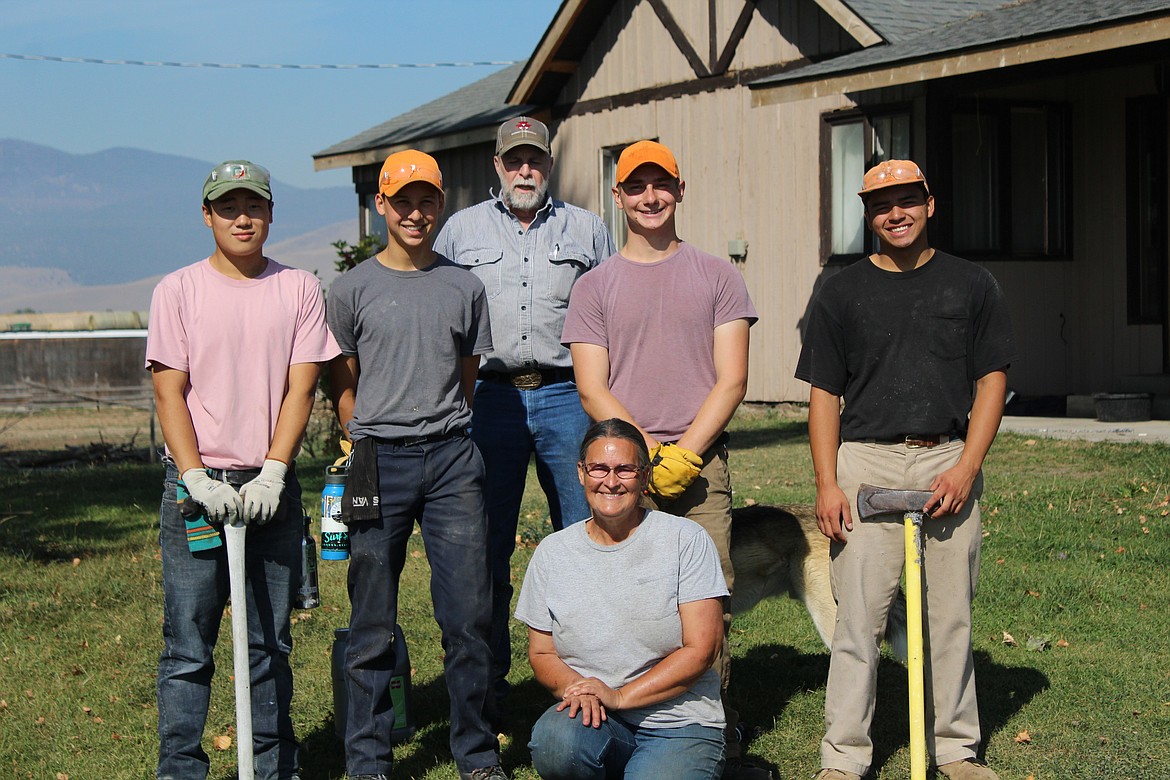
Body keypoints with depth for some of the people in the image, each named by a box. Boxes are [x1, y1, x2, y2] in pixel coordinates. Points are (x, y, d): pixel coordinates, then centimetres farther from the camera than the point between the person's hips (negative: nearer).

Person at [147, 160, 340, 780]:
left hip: (273, 486, 1)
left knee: (270, 641, 8)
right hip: (195, 484, -1)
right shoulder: (178, 290, 4)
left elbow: (300, 388, 1)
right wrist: (198, 479, -12)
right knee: (188, 643, -1)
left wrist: (272, 474, -10)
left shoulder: (299, 289, 6)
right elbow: (169, 392, -1)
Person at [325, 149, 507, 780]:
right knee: (372, 624, 2)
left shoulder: (464, 287, 11)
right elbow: (343, 386, 11)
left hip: (452, 459, 2)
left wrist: (443, 436, 13)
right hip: (379, 461, -1)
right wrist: (369, 449, 10)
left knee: (468, 615, 1)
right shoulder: (352, 290, 5)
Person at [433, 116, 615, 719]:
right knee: (487, 549, 3)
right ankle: (486, 686, 12)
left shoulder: (587, 230, 13)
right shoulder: (461, 229, 13)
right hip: (490, 398, 0)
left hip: (567, 397, 0)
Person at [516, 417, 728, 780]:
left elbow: (700, 650, -6)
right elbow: (541, 654, 10)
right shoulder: (552, 553, 7)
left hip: (679, 724, -1)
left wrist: (619, 696, -15)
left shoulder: (686, 540, -2)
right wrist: (575, 688, -13)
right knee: (553, 740, -33)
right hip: (595, 723, 2)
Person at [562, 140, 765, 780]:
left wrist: (684, 452, -8)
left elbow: (731, 379, 4)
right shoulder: (595, 286, 11)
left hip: (700, 462, 0)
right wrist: (649, 453, -8)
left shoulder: (716, 277, 11)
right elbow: (593, 390, 3)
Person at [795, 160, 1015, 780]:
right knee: (859, 616, -3)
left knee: (950, 614, 7)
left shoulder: (972, 285, 8)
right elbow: (824, 393, 5)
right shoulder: (842, 292, 7)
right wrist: (827, 484, -5)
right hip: (866, 462, -1)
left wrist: (965, 468, -6)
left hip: (950, 461, 1)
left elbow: (992, 381, 6)